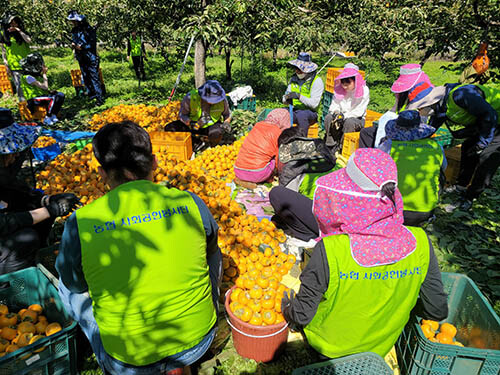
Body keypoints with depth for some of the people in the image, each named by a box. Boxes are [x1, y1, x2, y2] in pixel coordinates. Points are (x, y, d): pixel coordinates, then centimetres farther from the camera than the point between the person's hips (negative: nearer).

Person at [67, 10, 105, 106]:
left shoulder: (88, 29, -11)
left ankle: (100, 98, -10)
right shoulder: (74, 30, 11)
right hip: (81, 58, 8)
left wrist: (82, 47, -20)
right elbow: (74, 41, 21)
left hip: (90, 56, -8)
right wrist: (73, 45, -2)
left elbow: (93, 43, -15)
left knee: (94, 77, -11)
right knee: (85, 77, 12)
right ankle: (91, 94, 24)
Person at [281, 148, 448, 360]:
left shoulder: (331, 251, -36)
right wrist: (409, 307, 11)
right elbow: (438, 311, -10)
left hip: (329, 347, -3)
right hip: (380, 349, 4)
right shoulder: (419, 243, -25)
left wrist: (287, 309, 0)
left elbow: (302, 316, -22)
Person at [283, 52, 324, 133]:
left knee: (301, 115, -38)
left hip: (310, 112, -5)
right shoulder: (294, 79, 11)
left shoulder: (317, 81, -6)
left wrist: (299, 96, -27)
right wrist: (287, 98, -14)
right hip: (294, 110, 5)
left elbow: (314, 104, -16)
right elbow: (285, 101, 10)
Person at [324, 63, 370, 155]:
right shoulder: (339, 89, 1)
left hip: (357, 119, -4)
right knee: (328, 118, -24)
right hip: (342, 116, 4)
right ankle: (331, 145, -18)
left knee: (349, 122, -37)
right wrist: (336, 112, -19)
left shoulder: (364, 90, -12)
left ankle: (341, 148, -25)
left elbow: (359, 111, -15)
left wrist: (345, 116, -23)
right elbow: (334, 105, 5)